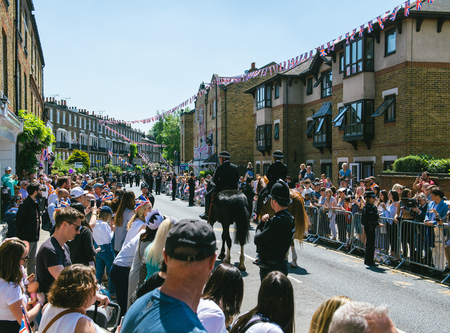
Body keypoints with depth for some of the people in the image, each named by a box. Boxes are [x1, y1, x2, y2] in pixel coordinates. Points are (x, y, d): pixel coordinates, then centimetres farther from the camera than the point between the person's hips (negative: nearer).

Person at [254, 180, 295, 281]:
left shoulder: (280, 221, -26)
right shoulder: (286, 217, 7)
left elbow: (258, 240, -26)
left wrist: (259, 231, -4)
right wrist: (263, 222, -6)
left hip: (273, 268, -10)